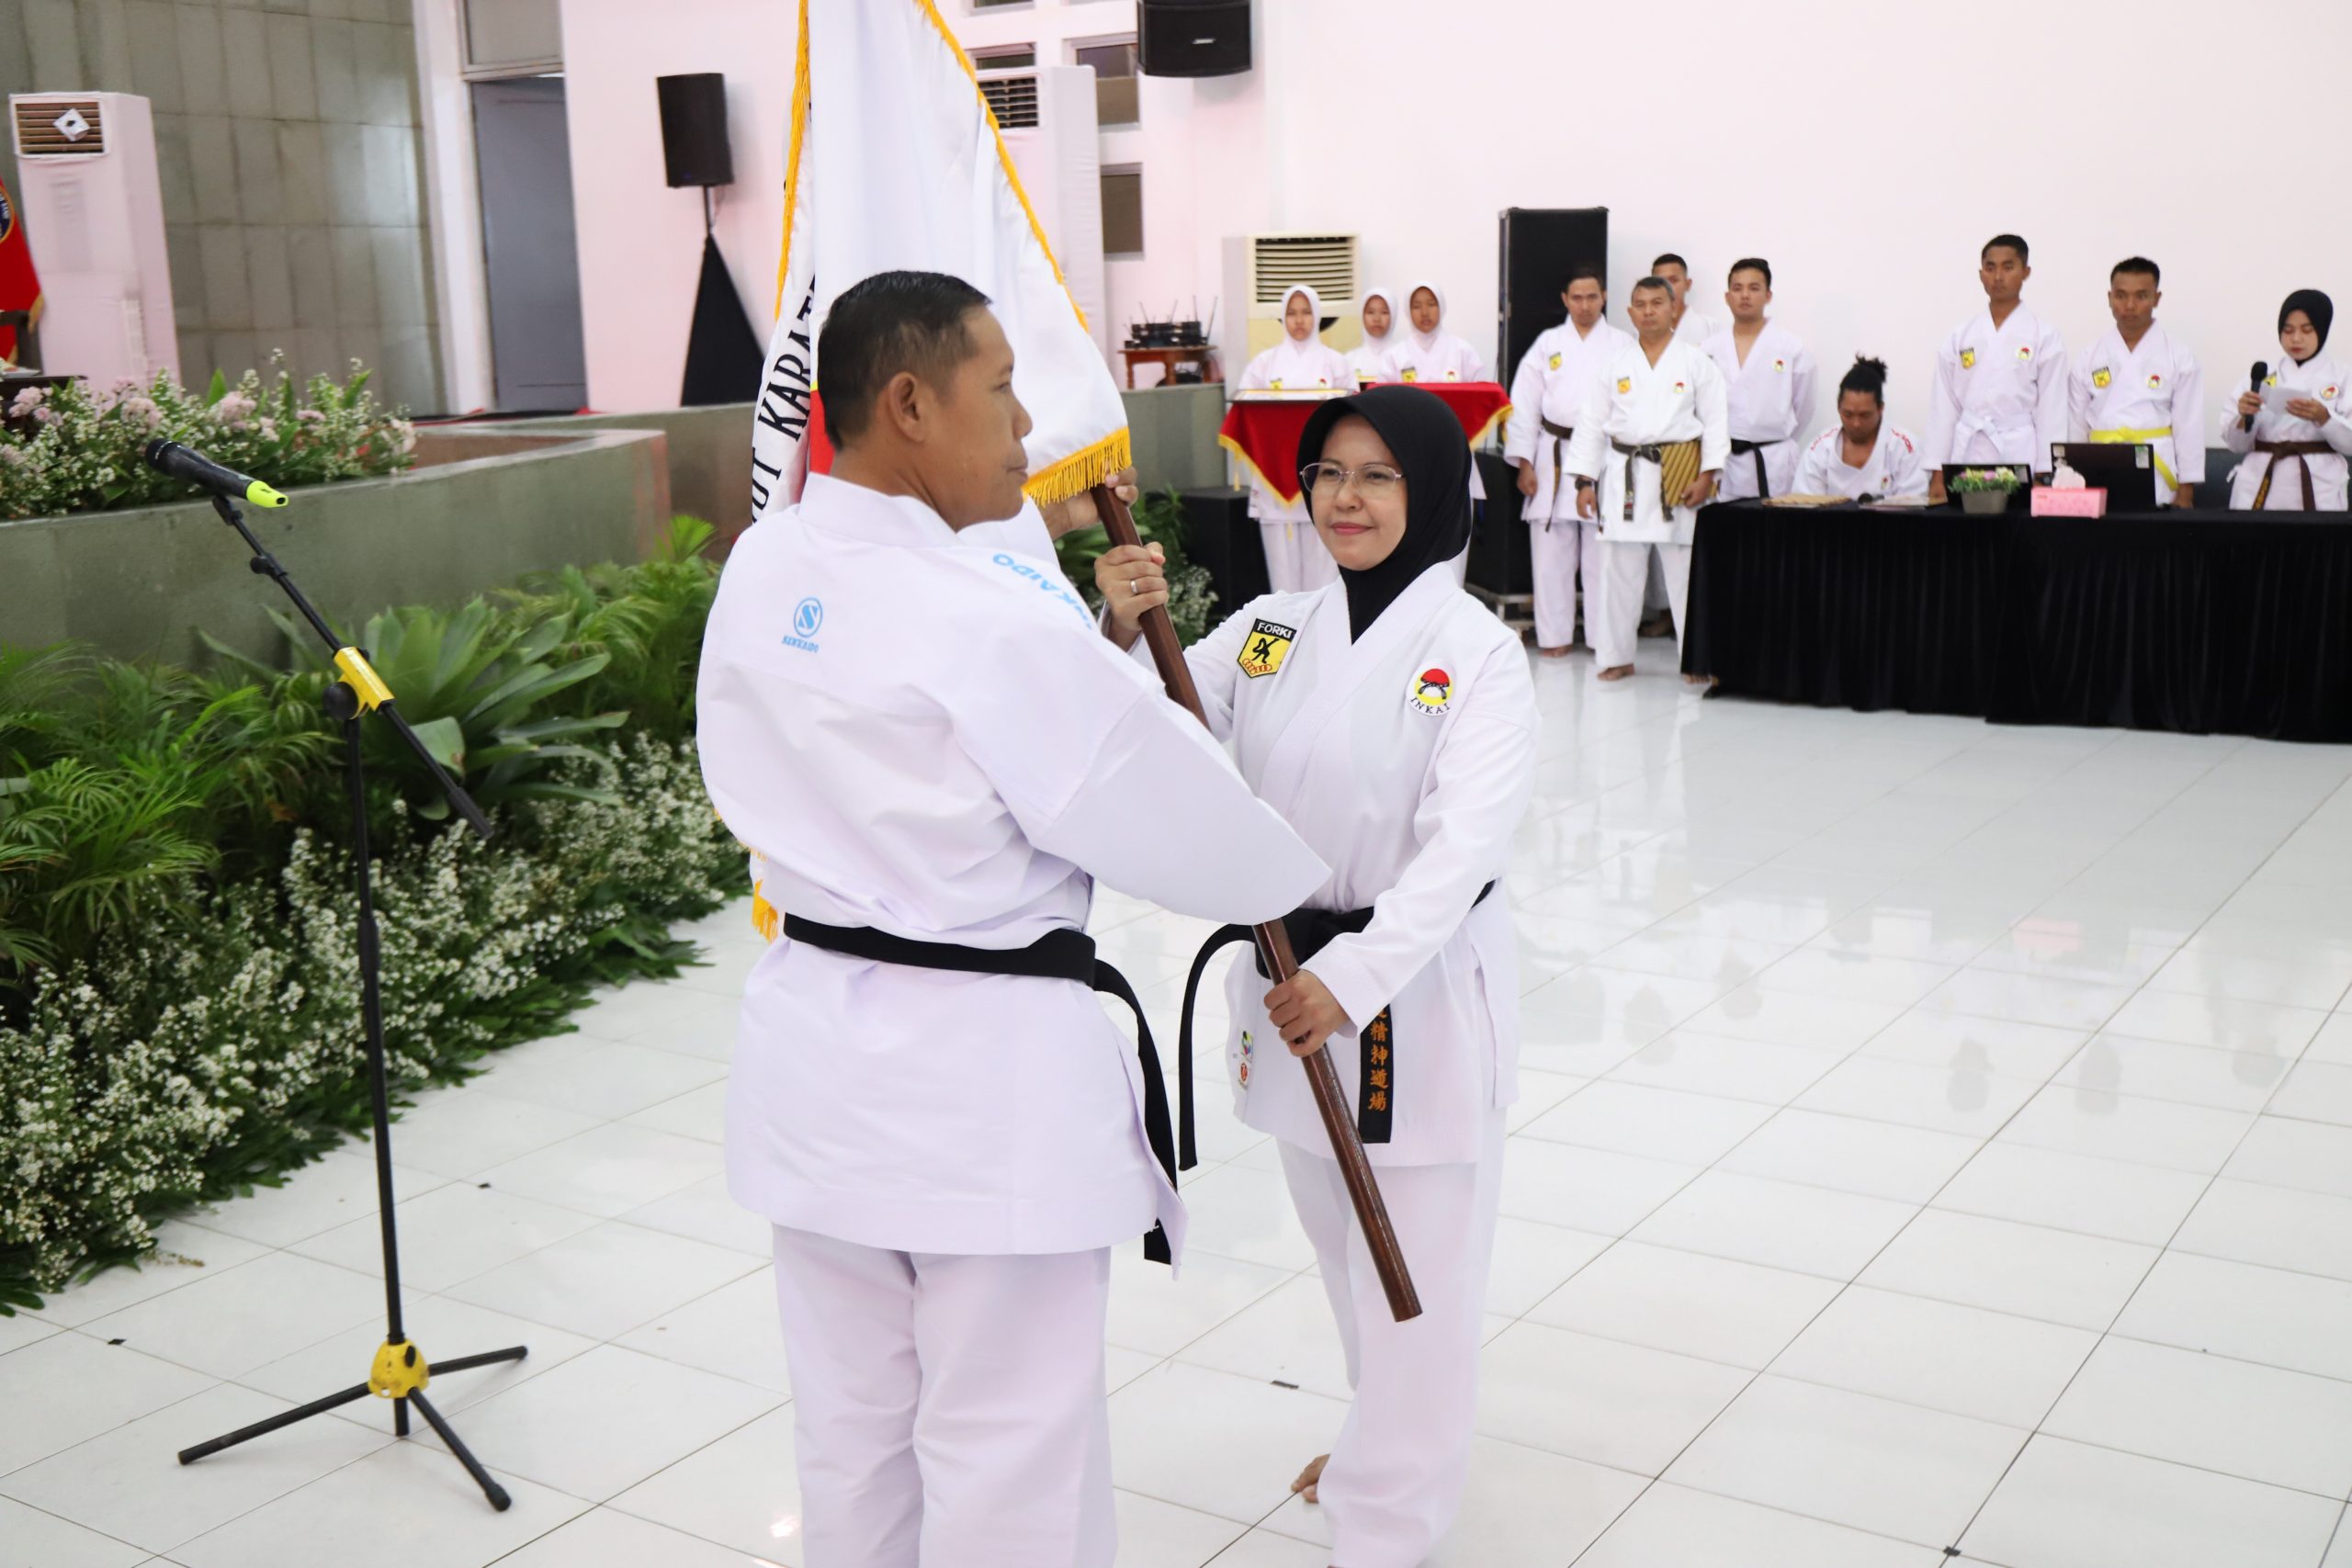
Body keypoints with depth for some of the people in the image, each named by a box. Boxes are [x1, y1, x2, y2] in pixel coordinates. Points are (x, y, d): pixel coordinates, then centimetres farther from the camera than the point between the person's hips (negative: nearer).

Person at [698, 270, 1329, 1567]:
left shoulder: (758, 573, 0)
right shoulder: (992, 622, -22)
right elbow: (1179, 811, -12)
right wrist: (1309, 874, 7)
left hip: (811, 1051, 8)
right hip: (985, 1075, -8)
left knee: (851, 1425, 22)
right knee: (1012, 1458, 9)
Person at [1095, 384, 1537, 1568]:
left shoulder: (1476, 653, -14)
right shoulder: (1269, 632, 3)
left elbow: (1463, 844, -24)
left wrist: (1353, 976, -36)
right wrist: (1123, 635, -23)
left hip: (1425, 991, -6)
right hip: (1292, 980, 6)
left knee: (1414, 1277, 3)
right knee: (1339, 1245, 24)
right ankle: (1391, 1437, 49)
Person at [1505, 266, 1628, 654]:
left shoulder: (1622, 345, 5)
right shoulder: (1547, 344, 8)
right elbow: (1523, 405, 6)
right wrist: (1524, 464, 0)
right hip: (1553, 455, 1)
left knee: (1602, 553, -1)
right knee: (1551, 552, 2)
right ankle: (1555, 635, 12)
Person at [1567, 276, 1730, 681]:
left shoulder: (1696, 363, 4)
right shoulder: (1613, 364, 8)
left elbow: (1715, 421, 2)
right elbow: (1591, 424, 7)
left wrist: (1706, 476, -8)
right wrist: (1585, 481, 1)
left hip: (1680, 476, -2)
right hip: (1624, 476, 2)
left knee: (1686, 572, 0)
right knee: (1619, 570, 4)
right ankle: (1616, 656, 15)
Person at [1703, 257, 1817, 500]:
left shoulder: (1790, 346, 0)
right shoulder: (1710, 349, 6)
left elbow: (1803, 407, 6)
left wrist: (1779, 445, 11)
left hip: (1773, 465, -2)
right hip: (1724, 464, 2)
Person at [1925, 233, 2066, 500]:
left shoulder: (2044, 336, 3)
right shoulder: (1960, 336, 10)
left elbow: (2051, 410, 0)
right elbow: (1944, 407, 9)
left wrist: (2045, 476, -5)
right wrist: (1937, 475, 4)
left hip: (2021, 459, -2)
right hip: (1967, 458, 2)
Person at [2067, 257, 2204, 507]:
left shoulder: (2179, 357, 3)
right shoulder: (2088, 358, 8)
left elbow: (2189, 426, 2)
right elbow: (2076, 426, 9)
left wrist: (2185, 493, -1)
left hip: (2158, 482, -1)